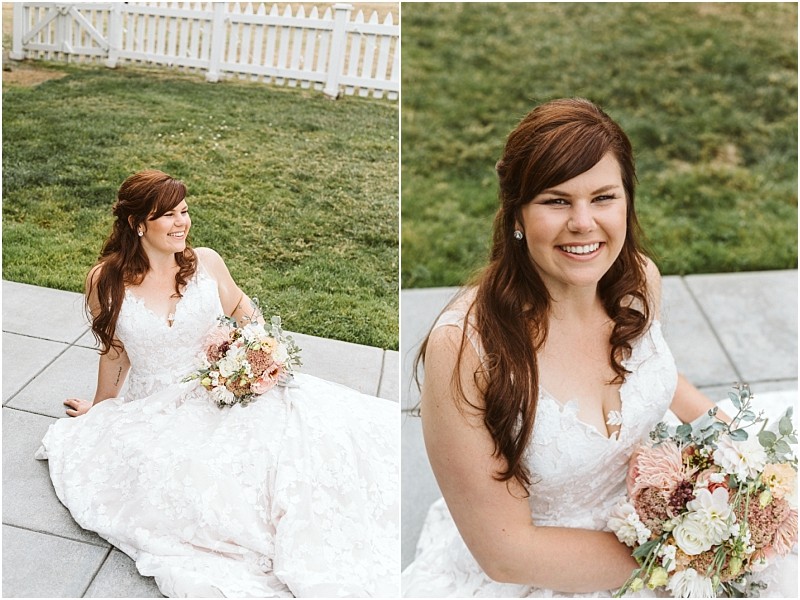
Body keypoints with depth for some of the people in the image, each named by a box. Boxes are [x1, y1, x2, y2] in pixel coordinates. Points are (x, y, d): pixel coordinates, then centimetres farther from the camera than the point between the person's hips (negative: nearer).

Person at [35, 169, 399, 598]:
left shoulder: (206, 262, -4)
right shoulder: (106, 281, -6)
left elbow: (242, 310, 13)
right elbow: (115, 352, 9)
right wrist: (99, 410, 21)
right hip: (156, 412, -1)